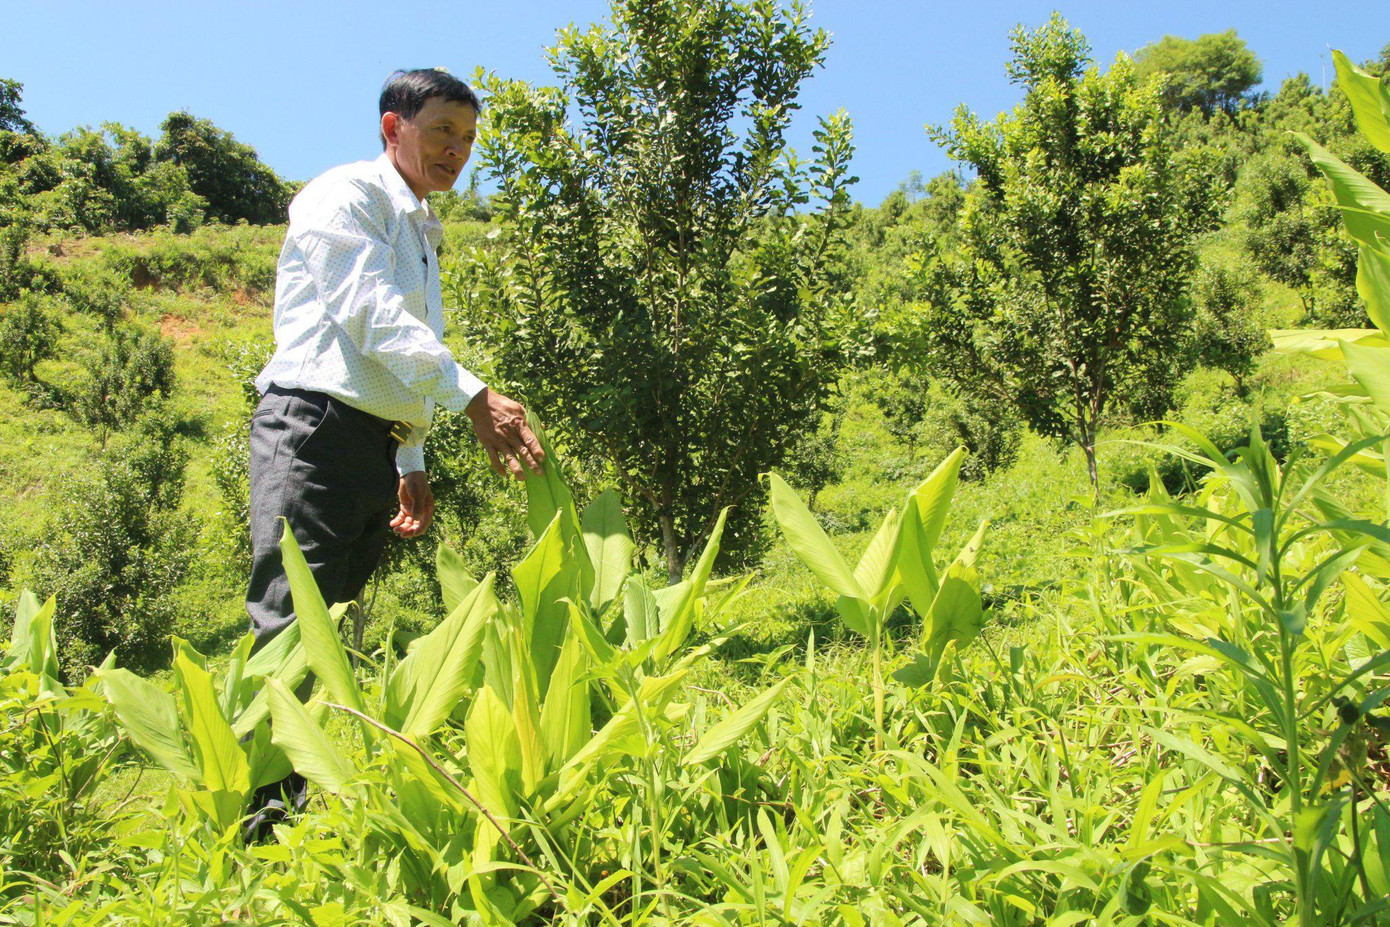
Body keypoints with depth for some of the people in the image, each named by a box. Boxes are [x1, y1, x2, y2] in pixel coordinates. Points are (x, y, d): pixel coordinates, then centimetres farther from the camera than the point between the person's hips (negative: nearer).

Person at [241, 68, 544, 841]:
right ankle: (251, 818, -15)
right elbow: (372, 313, -16)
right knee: (292, 629, -16)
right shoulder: (344, 197, 0)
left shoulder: (424, 233, 26)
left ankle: (285, 809, 11)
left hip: (379, 447, 8)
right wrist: (475, 398, -26)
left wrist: (413, 465, 21)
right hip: (316, 429, -8)